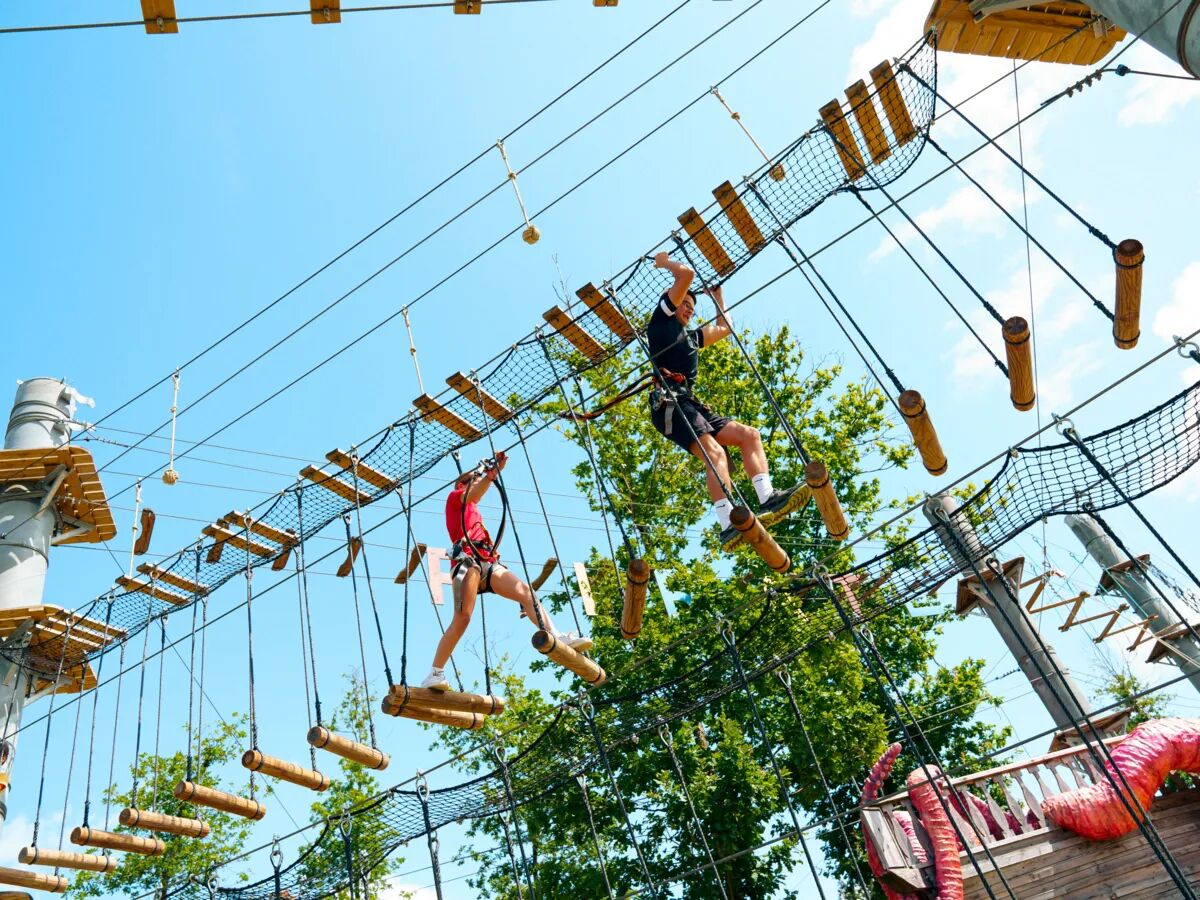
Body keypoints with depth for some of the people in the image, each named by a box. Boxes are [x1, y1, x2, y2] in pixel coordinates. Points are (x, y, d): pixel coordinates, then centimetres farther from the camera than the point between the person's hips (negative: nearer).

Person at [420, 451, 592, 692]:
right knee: (462, 619, -19)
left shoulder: (474, 511, 39)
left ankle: (558, 638, -27)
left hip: (487, 562, 7)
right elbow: (473, 496, -4)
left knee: (526, 592, -13)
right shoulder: (454, 497, 13)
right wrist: (492, 472, -16)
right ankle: (434, 674, -16)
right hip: (467, 559, -7)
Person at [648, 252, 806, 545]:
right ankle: (729, 525, -41)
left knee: (749, 435, -3)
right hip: (670, 403, -9)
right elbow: (687, 274, 6)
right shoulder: (662, 320, 12)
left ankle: (768, 499, -20)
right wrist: (664, 262, 24)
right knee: (713, 451, -28)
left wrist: (717, 293, 51)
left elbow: (725, 328, 46)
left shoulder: (691, 336, 34)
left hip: (690, 403, 9)